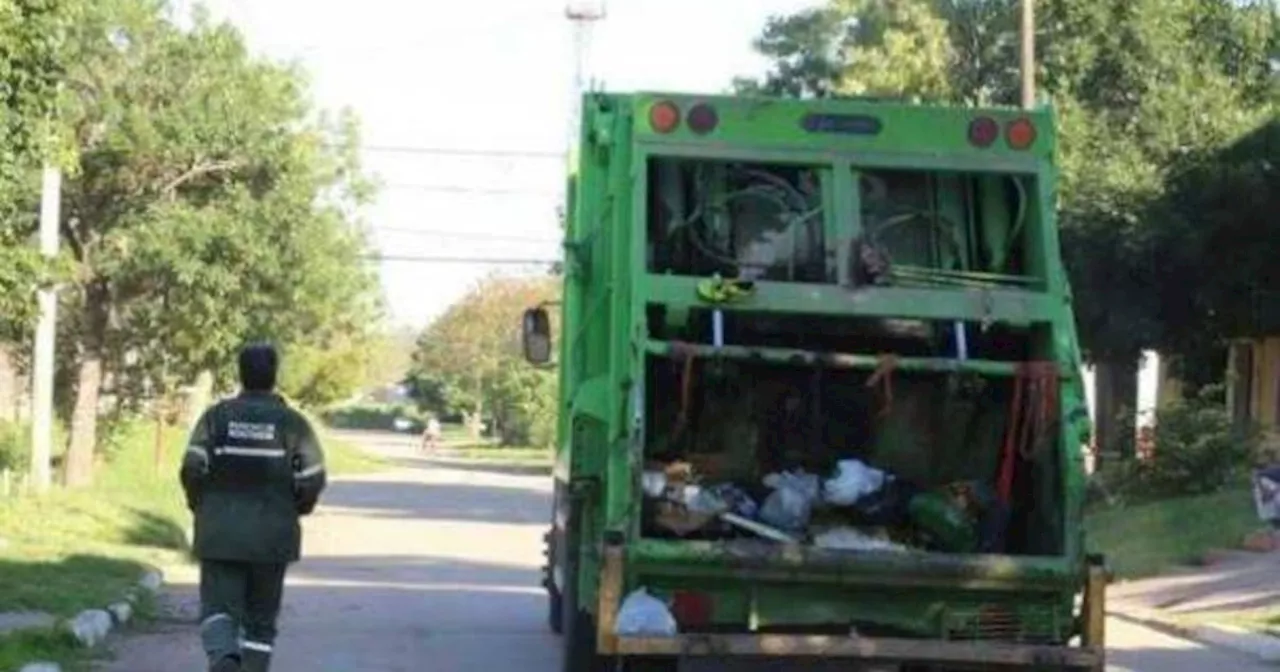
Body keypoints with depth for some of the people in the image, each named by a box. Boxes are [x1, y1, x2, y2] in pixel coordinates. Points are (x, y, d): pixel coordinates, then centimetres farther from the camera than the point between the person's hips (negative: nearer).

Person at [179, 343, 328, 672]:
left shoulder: (216, 416, 0)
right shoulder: (292, 422, -1)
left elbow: (192, 468, -8)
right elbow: (311, 480, -6)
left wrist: (201, 507, 10)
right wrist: (295, 509, 14)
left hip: (220, 533, 0)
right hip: (271, 534, 0)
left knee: (219, 608, 0)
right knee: (260, 619, 11)